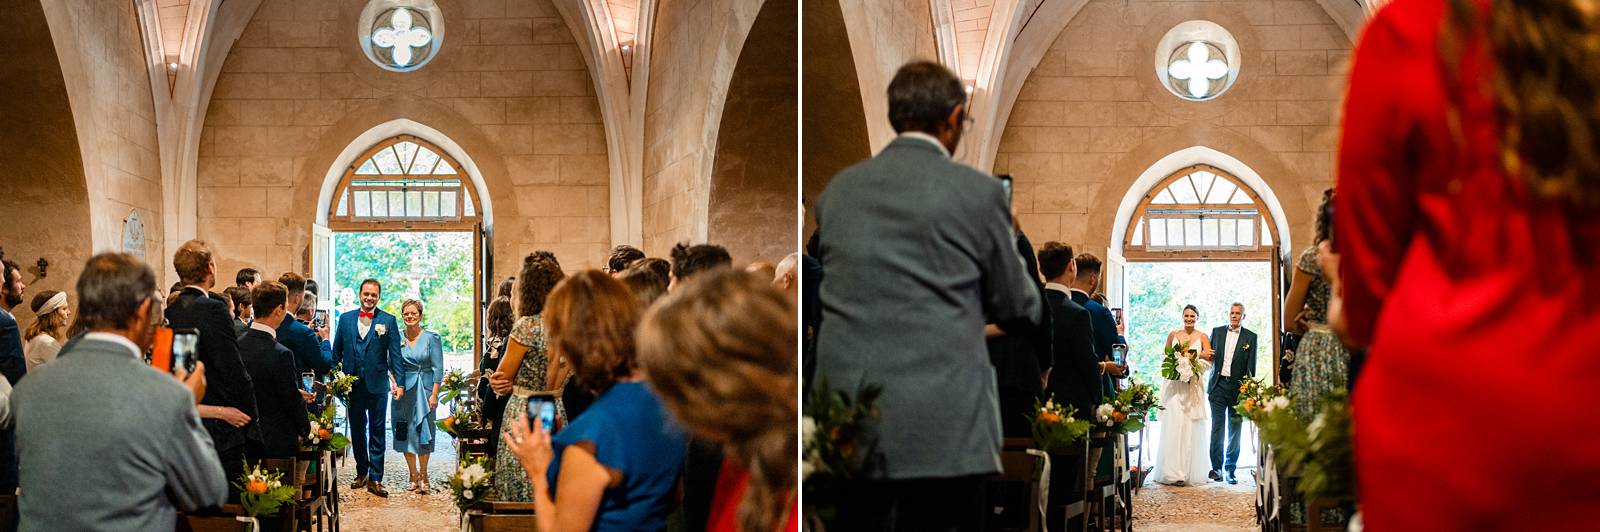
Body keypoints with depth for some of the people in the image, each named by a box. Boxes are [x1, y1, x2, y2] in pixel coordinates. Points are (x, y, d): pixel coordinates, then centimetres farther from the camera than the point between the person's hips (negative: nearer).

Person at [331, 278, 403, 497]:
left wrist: (397, 381, -11)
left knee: (377, 432, 0)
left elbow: (395, 354, -3)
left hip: (377, 385, -2)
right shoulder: (346, 319, 7)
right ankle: (362, 472, 24)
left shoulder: (388, 321, 0)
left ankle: (375, 479, 2)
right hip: (352, 384, 3)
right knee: (357, 430, 11)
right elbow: (337, 352, 9)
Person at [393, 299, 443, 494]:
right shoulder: (397, 338, 7)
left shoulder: (431, 338, -2)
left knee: (423, 432, -4)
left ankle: (423, 475, 7)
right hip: (403, 390, 3)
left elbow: (438, 368, -4)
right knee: (405, 433, 3)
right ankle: (414, 476, 12)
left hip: (425, 389, -3)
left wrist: (434, 394, -10)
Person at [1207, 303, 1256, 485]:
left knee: (1234, 430, 4)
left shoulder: (1250, 337, 4)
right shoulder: (1217, 332, 10)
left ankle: (1230, 469, 10)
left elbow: (1251, 366, 1)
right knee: (1217, 427, 0)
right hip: (1218, 386, 1)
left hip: (1238, 387, -1)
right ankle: (1217, 467, 6)